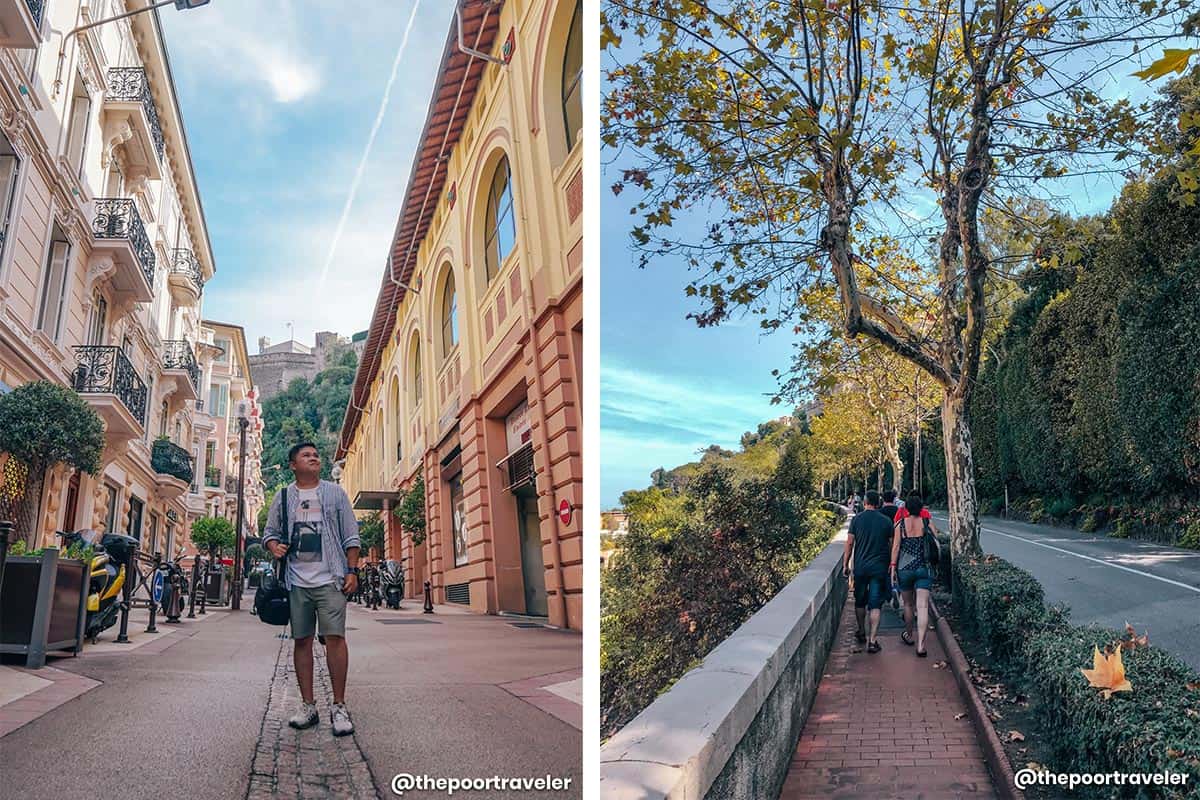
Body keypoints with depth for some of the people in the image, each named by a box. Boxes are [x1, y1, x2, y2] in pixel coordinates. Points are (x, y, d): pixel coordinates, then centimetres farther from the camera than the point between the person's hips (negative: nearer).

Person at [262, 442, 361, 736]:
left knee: (334, 637, -10)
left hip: (330, 579, -2)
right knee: (302, 641, 6)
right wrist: (274, 546, -6)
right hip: (297, 581, 2)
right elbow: (270, 532, 17)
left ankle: (339, 707, -3)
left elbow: (350, 537, 7)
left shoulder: (335, 493, 8)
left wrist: (352, 571, -1)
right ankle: (308, 706, 15)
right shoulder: (283, 497, 13)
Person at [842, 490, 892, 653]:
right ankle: (872, 641, -4)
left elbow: (850, 543, -3)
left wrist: (845, 565, 5)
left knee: (860, 602, 18)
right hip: (879, 568, 0)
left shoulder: (857, 519, -3)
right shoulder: (886, 521, -2)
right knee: (875, 605, 0)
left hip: (860, 567, 1)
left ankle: (861, 633, 31)